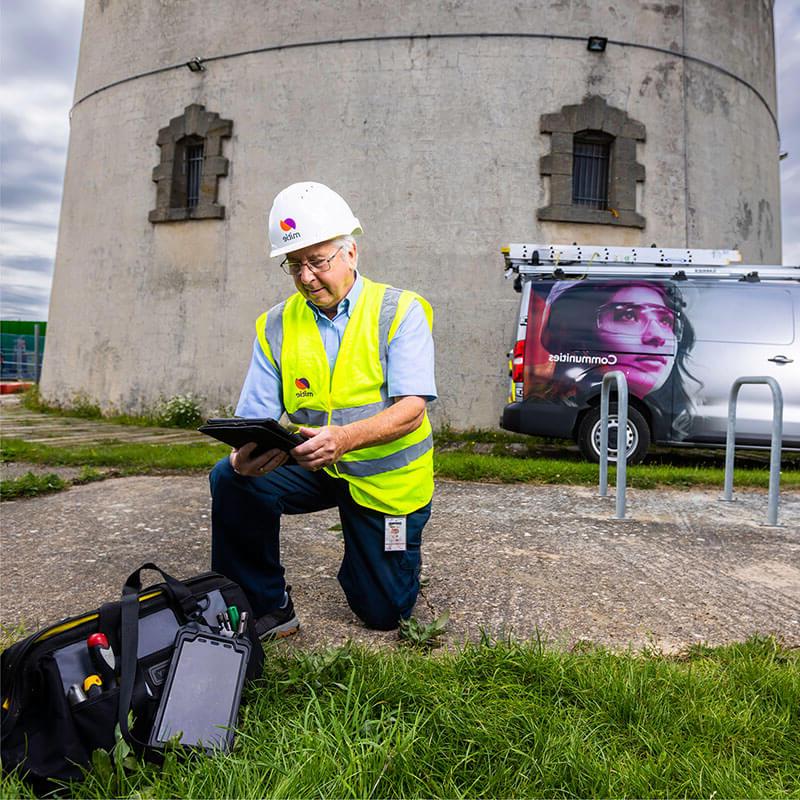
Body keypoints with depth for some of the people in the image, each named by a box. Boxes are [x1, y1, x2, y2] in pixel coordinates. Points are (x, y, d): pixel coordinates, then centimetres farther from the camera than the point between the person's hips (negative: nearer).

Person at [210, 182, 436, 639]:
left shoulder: (400, 311, -13)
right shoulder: (277, 326, -3)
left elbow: (411, 409, -24)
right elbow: (255, 417, -9)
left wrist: (344, 437, -43)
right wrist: (245, 455, -33)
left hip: (386, 477, -2)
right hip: (314, 468, 3)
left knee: (385, 613, 5)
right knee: (231, 478, -26)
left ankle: (380, 556, 40)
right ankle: (265, 608, -5)